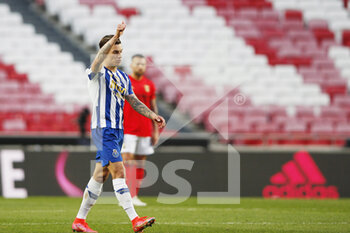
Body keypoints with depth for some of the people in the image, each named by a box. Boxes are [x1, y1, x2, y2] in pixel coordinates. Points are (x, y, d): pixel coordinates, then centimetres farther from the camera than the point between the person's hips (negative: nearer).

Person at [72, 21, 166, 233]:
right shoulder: (98, 74, -8)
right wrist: (116, 36, -44)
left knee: (101, 175, 10)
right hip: (103, 129, -8)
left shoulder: (123, 78, 16)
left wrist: (153, 115, 6)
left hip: (117, 131, 8)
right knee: (119, 171, -16)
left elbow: (134, 102, 20)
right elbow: (100, 56, -29)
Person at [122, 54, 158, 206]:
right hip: (127, 130, -4)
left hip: (145, 130, 4)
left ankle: (134, 196, 10)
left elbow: (154, 109, 14)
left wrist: (156, 131, 10)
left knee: (140, 165, 5)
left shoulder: (149, 85, 10)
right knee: (127, 162, -12)